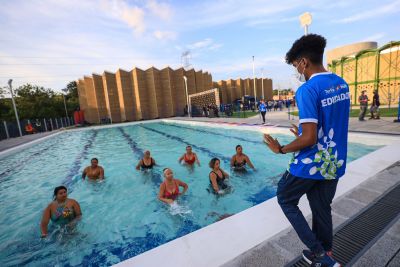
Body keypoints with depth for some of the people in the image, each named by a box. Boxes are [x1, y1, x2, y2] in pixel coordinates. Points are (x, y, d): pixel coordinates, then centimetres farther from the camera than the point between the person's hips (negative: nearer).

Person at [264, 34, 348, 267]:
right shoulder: (342, 84, 6)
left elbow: (309, 139, -25)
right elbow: (331, 126, 14)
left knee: (286, 200, 17)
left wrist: (281, 149, -10)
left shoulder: (308, 90, -21)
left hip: (310, 164, -8)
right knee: (322, 209, 23)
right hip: (334, 163, 8)